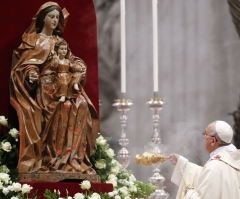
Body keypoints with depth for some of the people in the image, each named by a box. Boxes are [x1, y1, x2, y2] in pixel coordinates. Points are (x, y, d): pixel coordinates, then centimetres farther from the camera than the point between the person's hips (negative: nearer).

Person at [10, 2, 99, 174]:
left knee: (81, 104, -27)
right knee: (66, 106, -34)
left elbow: (71, 60, 18)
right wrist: (31, 74, -24)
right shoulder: (33, 40, 6)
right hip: (45, 86, -5)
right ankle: (57, 157, -32)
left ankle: (75, 156, -29)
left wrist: (79, 66, -4)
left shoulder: (60, 41, 22)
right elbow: (26, 65, -2)